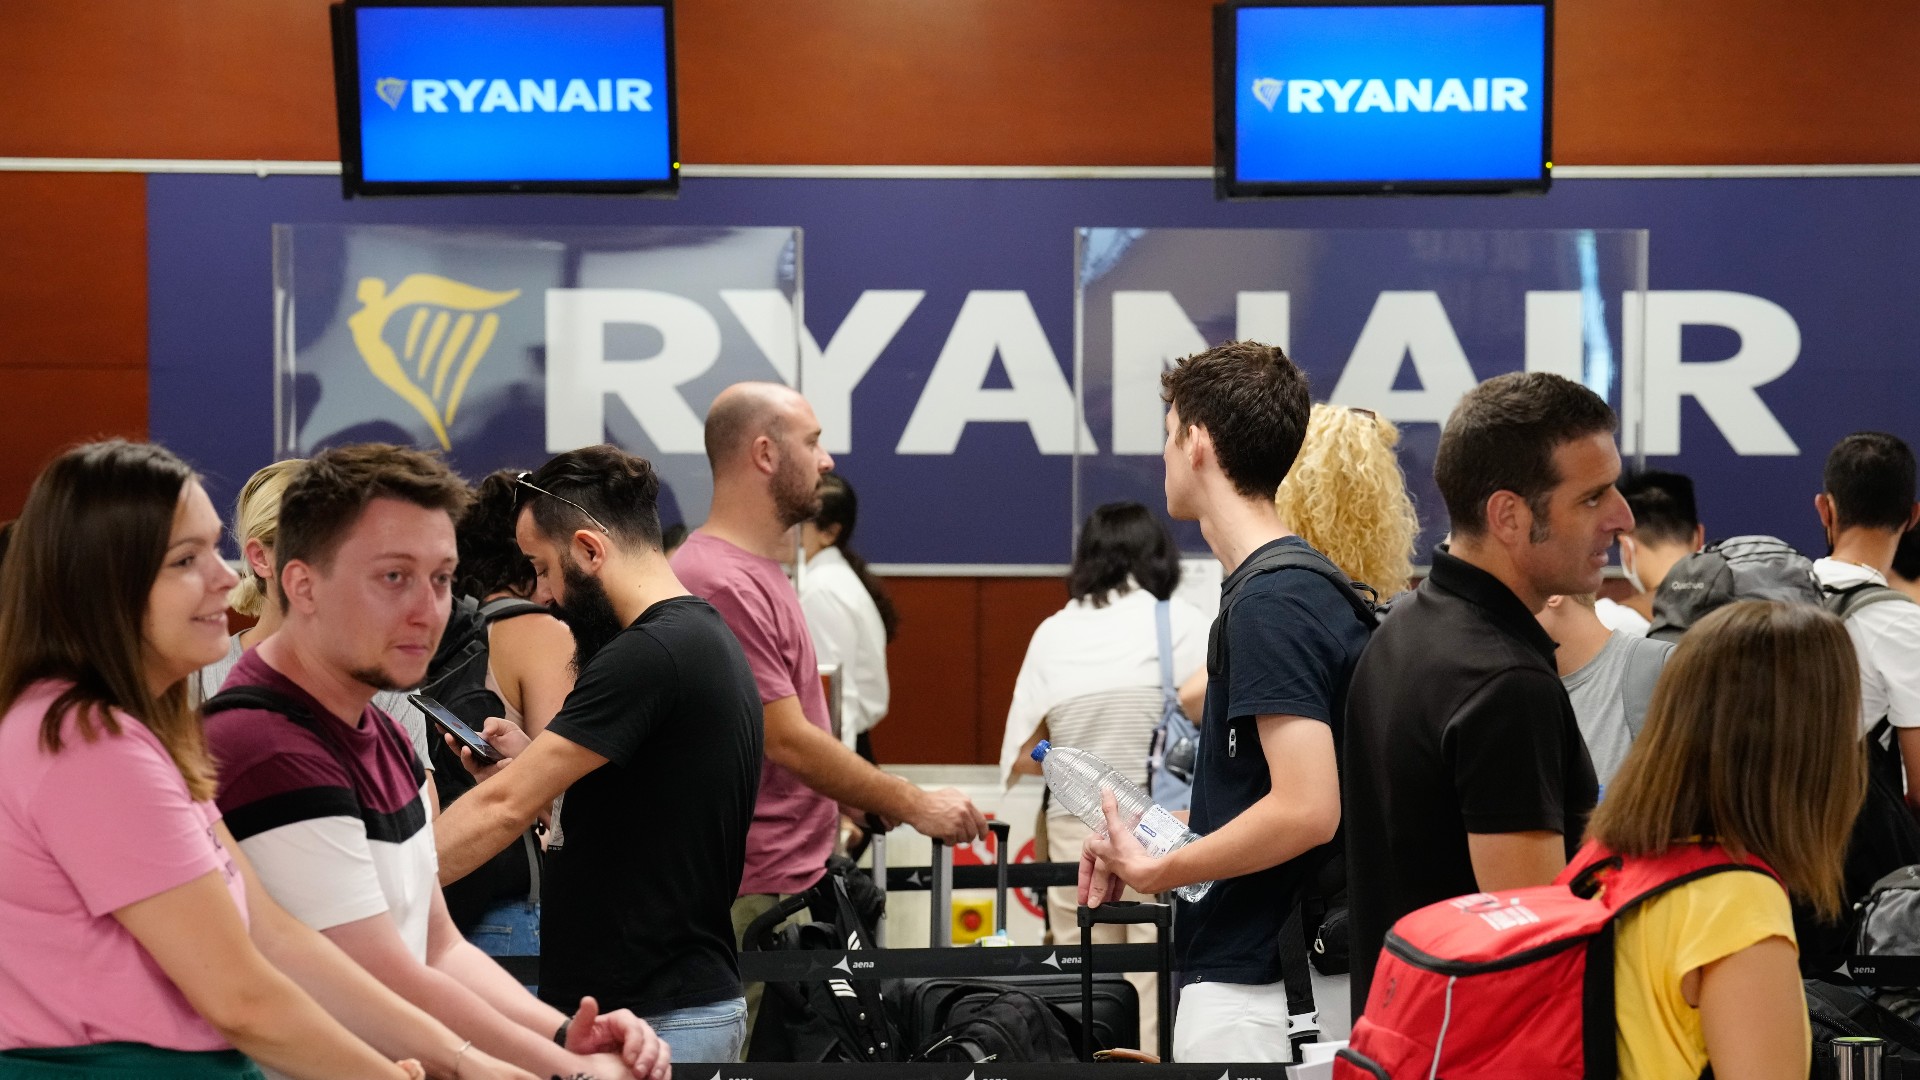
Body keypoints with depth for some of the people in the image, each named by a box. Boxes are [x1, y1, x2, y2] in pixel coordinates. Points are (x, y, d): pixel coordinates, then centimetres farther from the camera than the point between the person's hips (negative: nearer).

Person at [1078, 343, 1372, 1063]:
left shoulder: (1269, 603, -19)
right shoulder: (1308, 583, 11)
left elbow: (1307, 809, -26)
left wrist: (1155, 871, -15)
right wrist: (1148, 844, 12)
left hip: (1250, 984, -10)